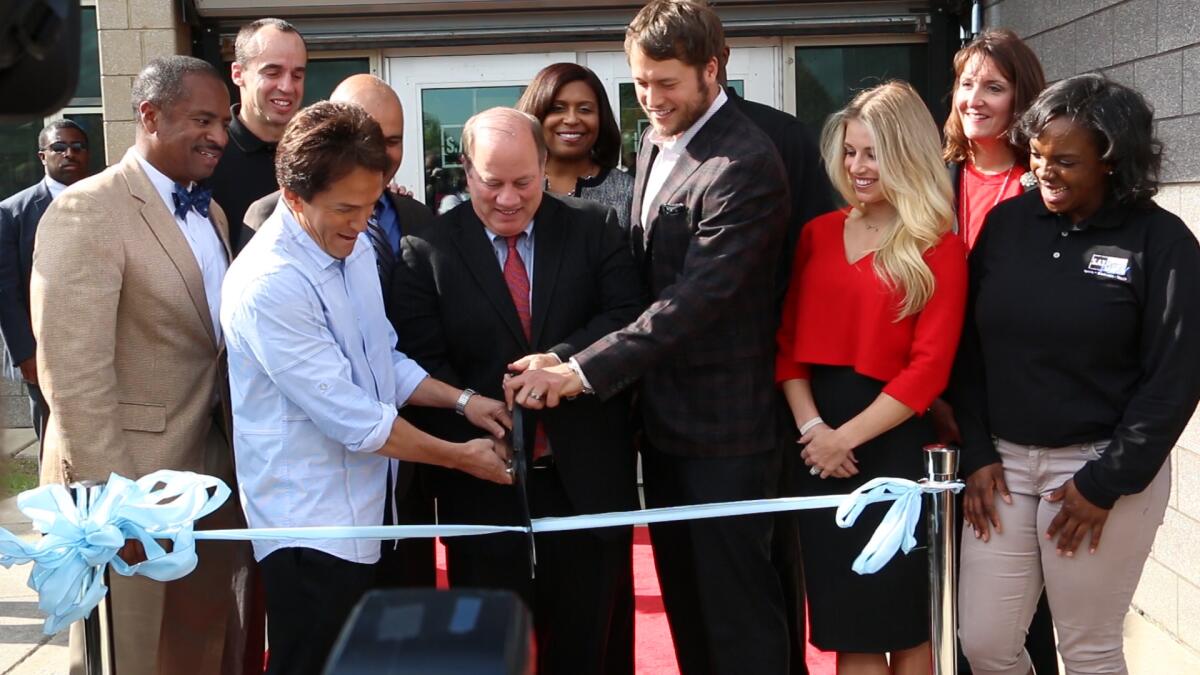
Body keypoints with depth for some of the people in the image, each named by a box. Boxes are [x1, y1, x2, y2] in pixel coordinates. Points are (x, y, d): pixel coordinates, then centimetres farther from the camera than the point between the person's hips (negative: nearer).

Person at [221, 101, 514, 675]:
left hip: (362, 513, 8)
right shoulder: (268, 285, -22)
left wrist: (460, 400, 0)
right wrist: (458, 456, -11)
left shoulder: (354, 247, 5)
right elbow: (351, 417, -21)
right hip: (310, 527, -8)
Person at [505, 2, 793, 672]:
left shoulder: (746, 165, -19)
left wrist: (582, 371, -28)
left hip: (724, 429, -8)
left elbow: (697, 298, -26)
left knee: (738, 614, 3)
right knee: (683, 600, 18)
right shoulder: (654, 144, 10)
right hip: (663, 417, 8)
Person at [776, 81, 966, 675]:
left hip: (892, 444, -4)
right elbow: (788, 341, 6)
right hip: (819, 449, 4)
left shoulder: (939, 249, -5)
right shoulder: (818, 234, 9)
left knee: (901, 622, 9)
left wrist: (846, 437, -13)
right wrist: (811, 427, -8)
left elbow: (929, 368, -10)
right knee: (847, 624, 10)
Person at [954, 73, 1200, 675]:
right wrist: (977, 453, 0)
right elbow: (970, 344, 7)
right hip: (1004, 462, 4)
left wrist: (1106, 483, -10)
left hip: (1103, 468, -3)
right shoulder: (1006, 223, 4)